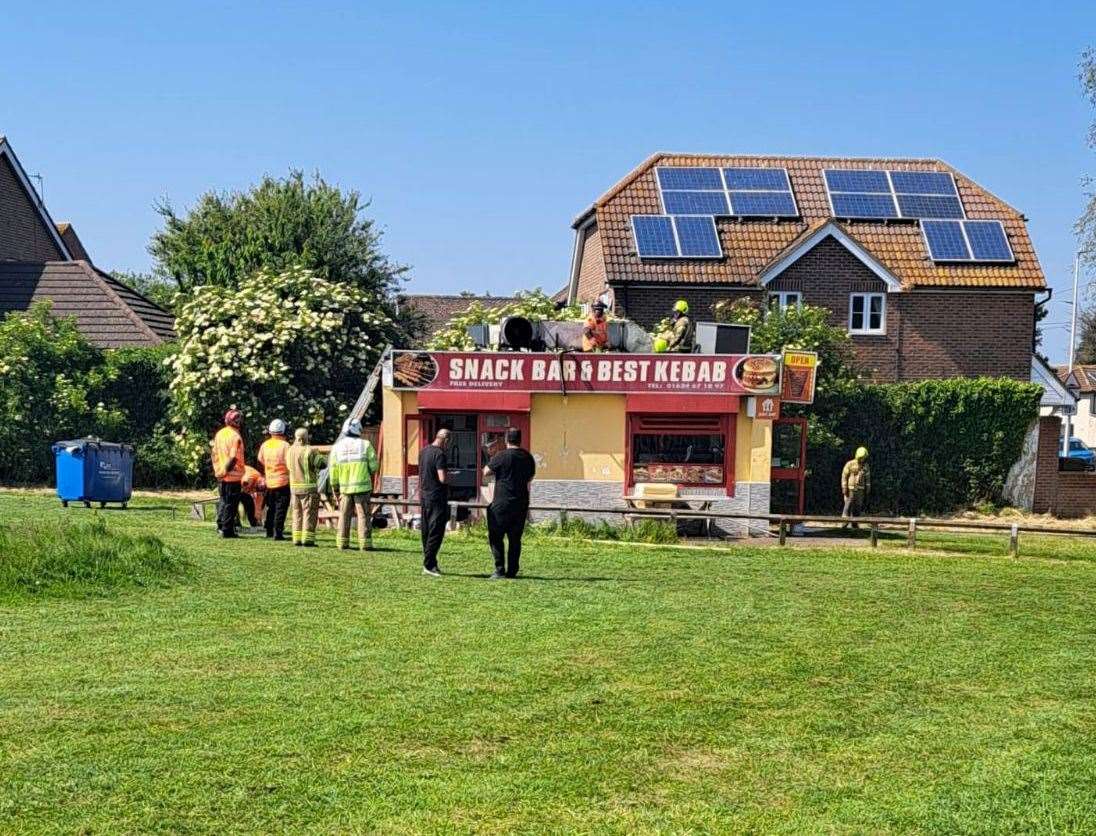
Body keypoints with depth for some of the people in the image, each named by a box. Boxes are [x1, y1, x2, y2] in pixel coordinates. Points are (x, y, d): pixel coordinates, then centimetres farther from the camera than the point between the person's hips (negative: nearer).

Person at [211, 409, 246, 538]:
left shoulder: (219, 433, 7)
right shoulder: (236, 436, -17)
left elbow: (214, 453, 12)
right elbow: (234, 457, -23)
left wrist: (217, 469, 16)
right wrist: (227, 469, -13)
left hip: (220, 475, 7)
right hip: (233, 475, -7)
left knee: (222, 501, 18)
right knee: (231, 503, 0)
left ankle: (220, 526, 23)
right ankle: (227, 530, 2)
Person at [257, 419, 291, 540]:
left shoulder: (264, 445, 2)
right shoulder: (285, 445, -13)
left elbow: (260, 463, 11)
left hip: (269, 482, 5)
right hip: (282, 481, -5)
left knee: (270, 508, 17)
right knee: (280, 508, -1)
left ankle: (269, 531, 23)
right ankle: (278, 533, -5)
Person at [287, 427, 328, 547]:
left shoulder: (290, 451, 4)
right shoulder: (309, 451, -16)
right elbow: (323, 463, -14)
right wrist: (320, 455, 6)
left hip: (294, 486, 6)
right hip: (309, 487, -6)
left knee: (297, 513, 14)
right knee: (309, 513, 0)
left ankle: (297, 539, 13)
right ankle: (307, 539, -3)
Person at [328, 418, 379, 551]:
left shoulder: (337, 447, 2)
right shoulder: (365, 444, -5)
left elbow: (333, 470, 4)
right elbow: (374, 467, -5)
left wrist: (335, 488, 14)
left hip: (344, 487, 3)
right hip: (362, 486, -3)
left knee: (344, 515, 13)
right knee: (363, 515, 1)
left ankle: (342, 543, 14)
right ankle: (365, 544, -2)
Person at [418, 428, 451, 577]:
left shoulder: (424, 451, 11)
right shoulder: (439, 454, -17)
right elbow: (442, 478, -22)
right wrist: (450, 479, -3)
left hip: (425, 495, 9)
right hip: (437, 497, -9)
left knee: (426, 531, 12)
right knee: (436, 532, -5)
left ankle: (429, 564, 17)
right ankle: (428, 564, -6)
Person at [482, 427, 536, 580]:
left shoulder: (501, 457, -12)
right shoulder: (528, 457, 6)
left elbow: (486, 472, -2)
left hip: (502, 504, -5)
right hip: (521, 503, 5)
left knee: (496, 537, 2)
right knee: (515, 539, 11)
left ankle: (500, 570, -5)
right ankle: (512, 571, 12)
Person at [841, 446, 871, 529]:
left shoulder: (866, 466, 5)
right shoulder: (850, 464, -8)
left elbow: (867, 479, 11)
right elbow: (844, 476, -7)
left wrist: (867, 491, 8)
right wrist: (844, 489, -12)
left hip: (860, 490, 4)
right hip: (850, 489, -4)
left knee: (858, 507, 4)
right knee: (848, 506, -6)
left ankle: (855, 523, 10)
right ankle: (844, 523, -4)